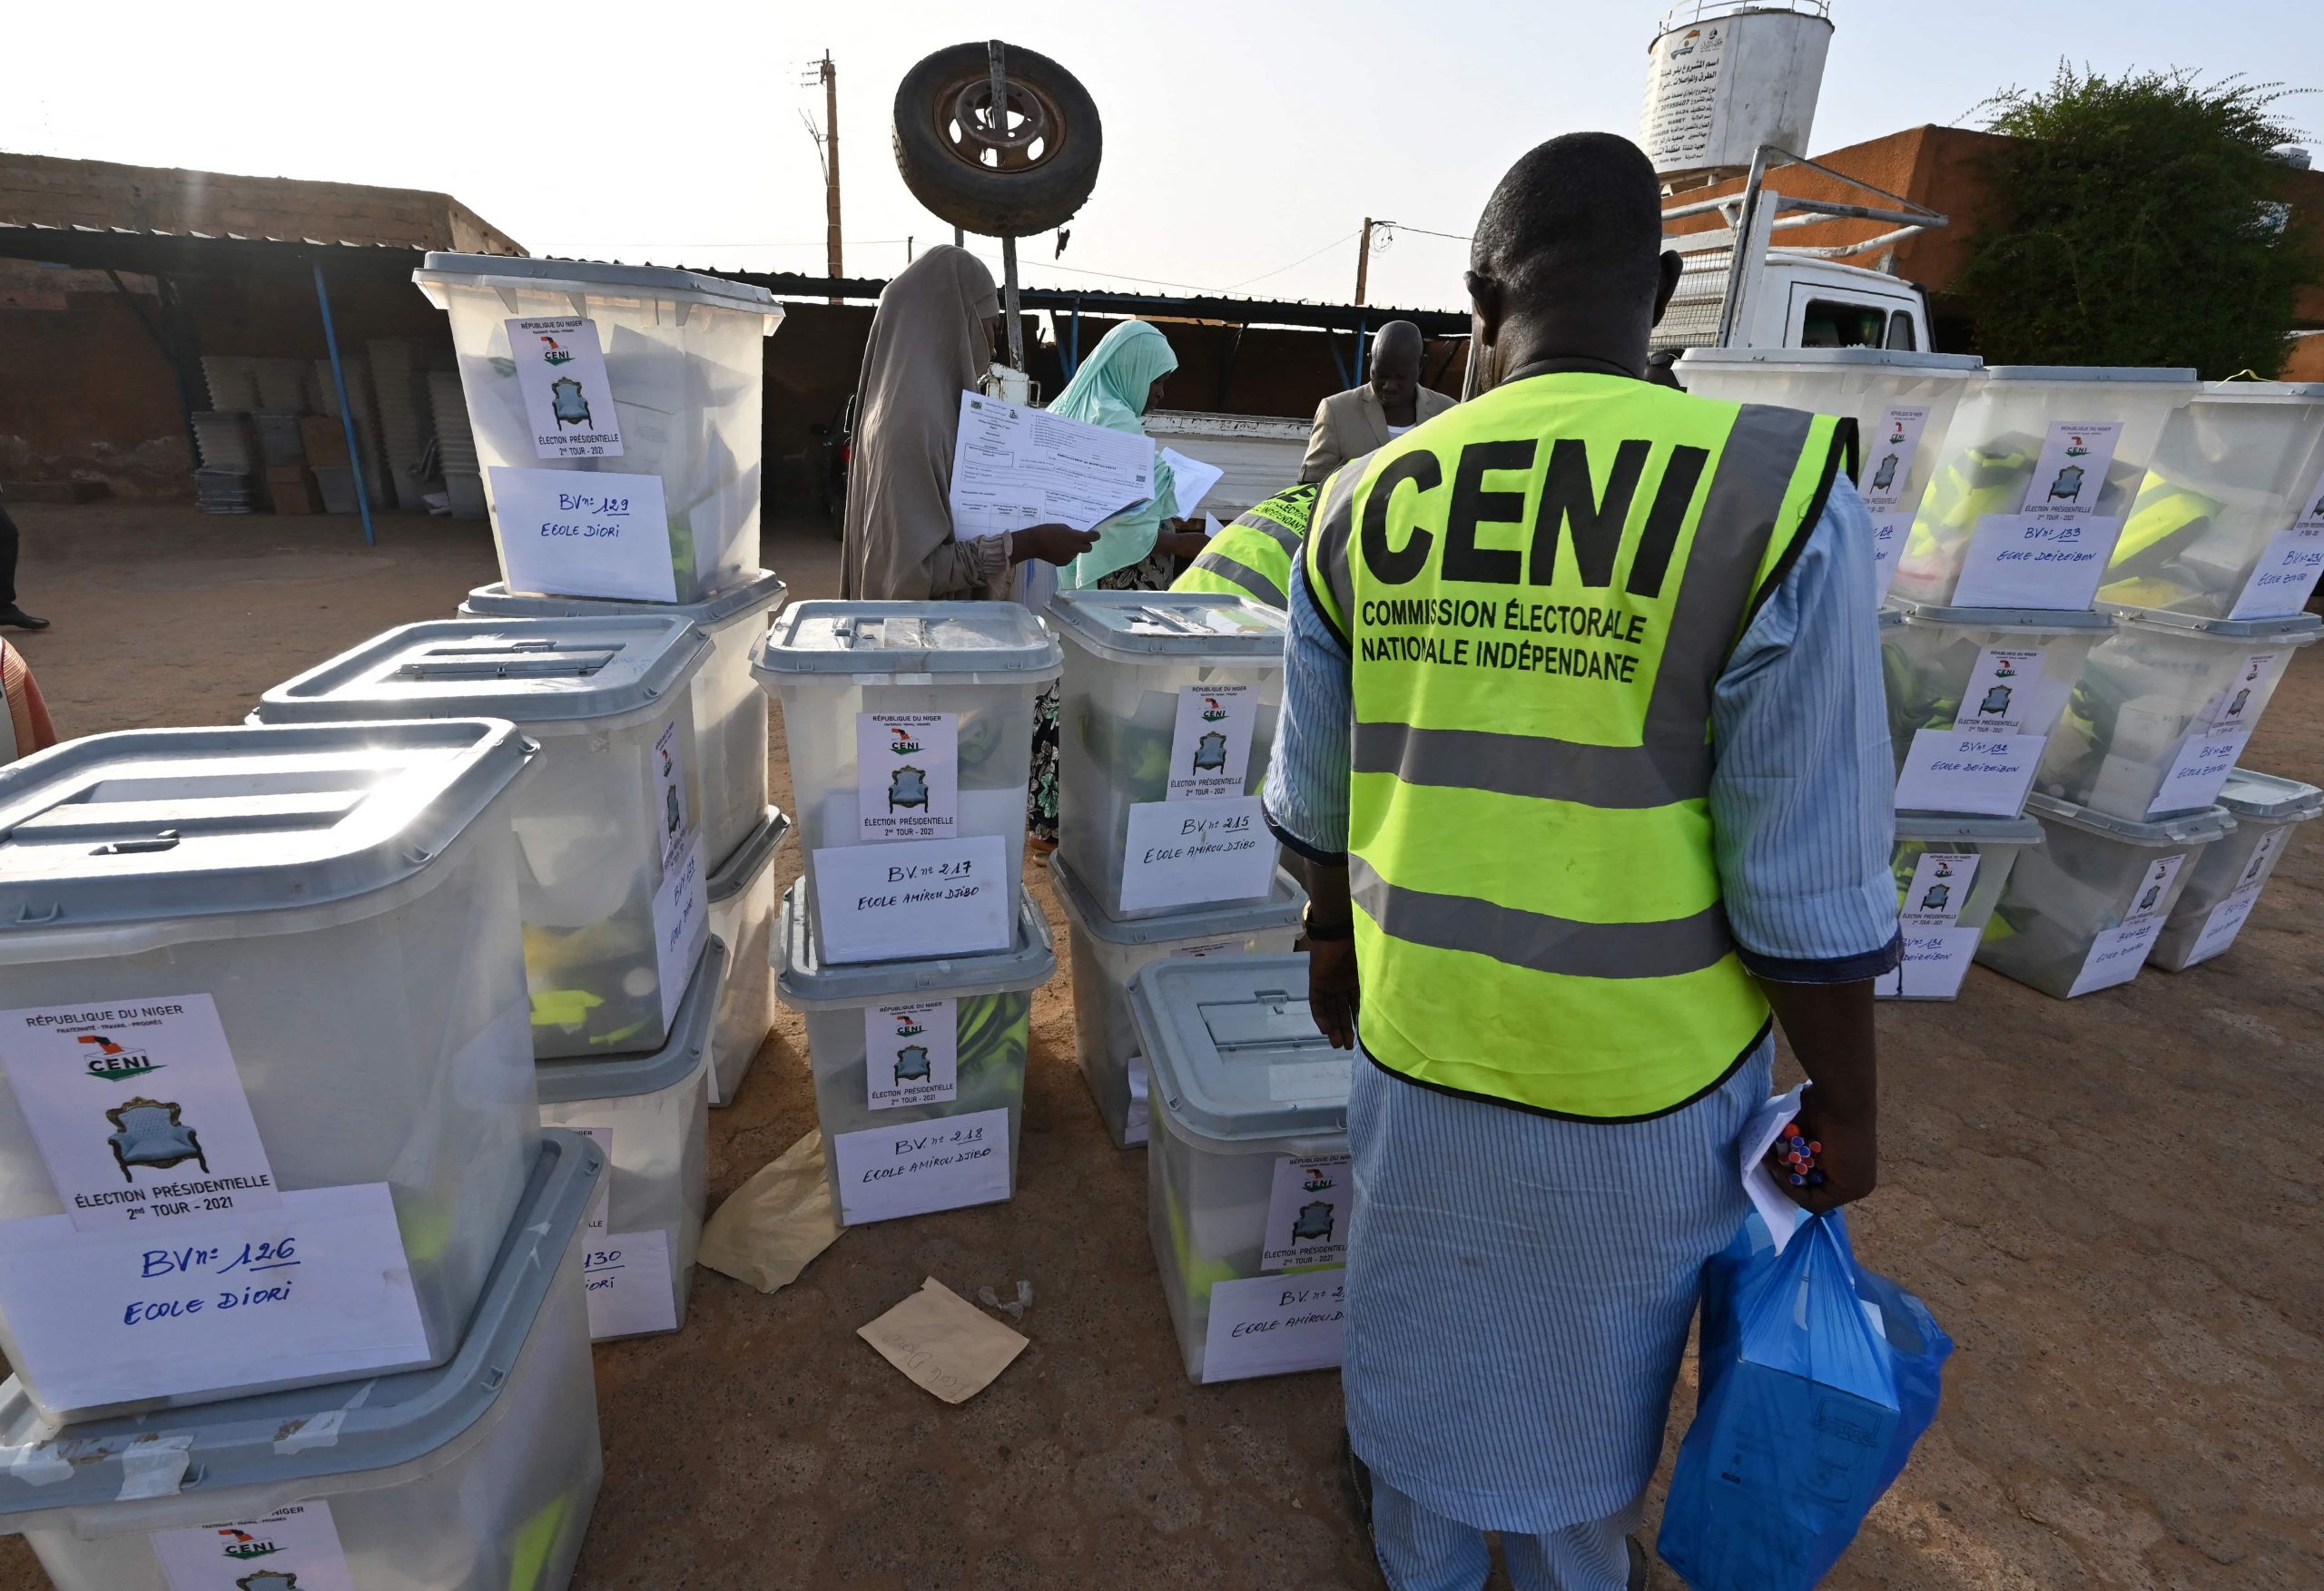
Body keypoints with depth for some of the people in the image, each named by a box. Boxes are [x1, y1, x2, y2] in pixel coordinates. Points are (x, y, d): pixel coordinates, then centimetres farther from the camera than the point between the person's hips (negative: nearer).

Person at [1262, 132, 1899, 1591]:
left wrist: (1334, 947, 19)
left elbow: (1318, 796, 2)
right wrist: (1848, 1100, 2)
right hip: (1641, 1070, -2)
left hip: (1418, 1036, 3)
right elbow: (1810, 879, -15)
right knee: (1598, 1351, 27)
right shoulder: (1779, 498, -18)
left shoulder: (1362, 504, -8)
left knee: (1422, 1323, 28)